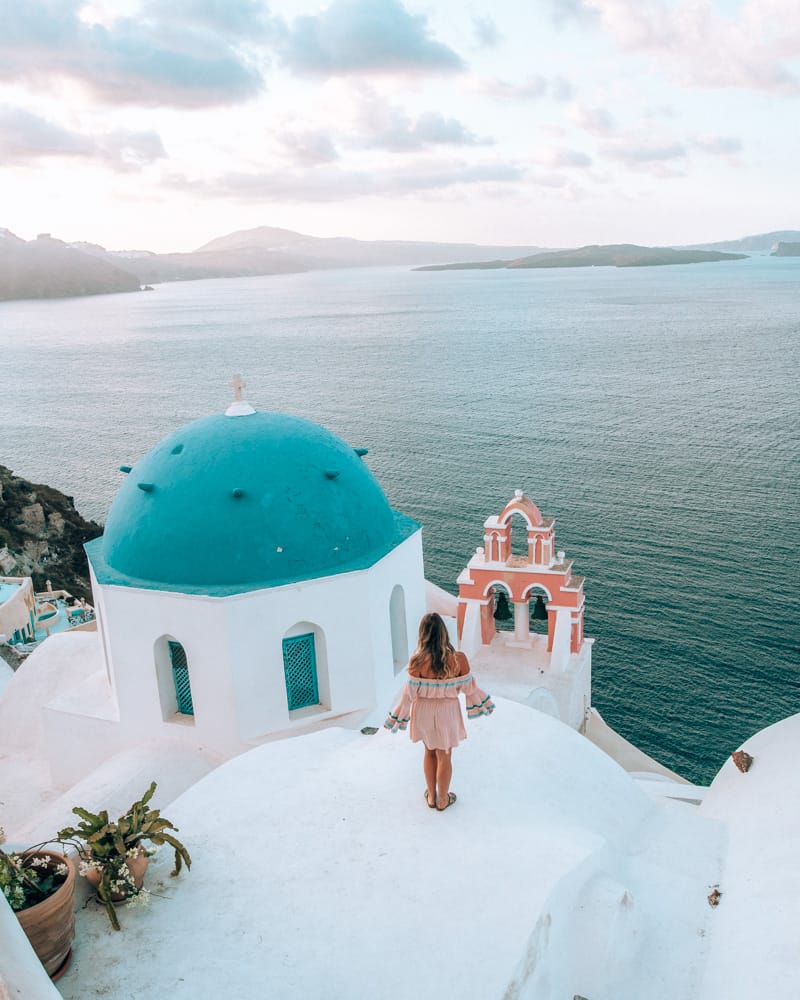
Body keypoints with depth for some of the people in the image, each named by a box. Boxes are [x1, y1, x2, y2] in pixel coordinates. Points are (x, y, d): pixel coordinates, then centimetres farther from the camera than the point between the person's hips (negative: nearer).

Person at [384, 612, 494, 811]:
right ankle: (443, 800, 36)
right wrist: (484, 704, 11)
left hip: (424, 711, 0)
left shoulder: (418, 661, -24)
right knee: (444, 756, 19)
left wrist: (398, 718, 0)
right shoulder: (459, 659, -22)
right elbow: (469, 687, -9)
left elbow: (410, 693, -15)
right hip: (447, 712, 0)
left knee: (430, 752, 25)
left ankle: (431, 796, 39)